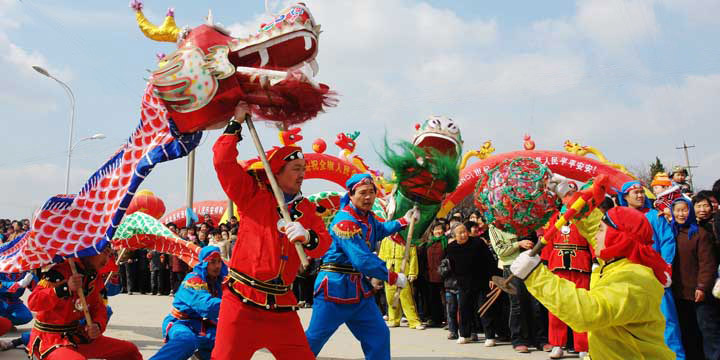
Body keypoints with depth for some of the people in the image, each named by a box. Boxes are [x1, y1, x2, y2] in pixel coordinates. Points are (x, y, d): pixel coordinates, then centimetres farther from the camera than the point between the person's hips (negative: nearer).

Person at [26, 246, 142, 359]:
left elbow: (99, 308, 9)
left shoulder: (95, 278, 6)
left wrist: (98, 325, -12)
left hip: (78, 336, 7)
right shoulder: (61, 271, -18)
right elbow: (33, 303, -26)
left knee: (130, 350, 6)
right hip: (50, 340, -7)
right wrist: (66, 288, -37)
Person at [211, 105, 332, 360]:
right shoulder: (252, 194, 0)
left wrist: (307, 237, -23)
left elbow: (324, 242, 0)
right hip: (242, 303, -4)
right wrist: (236, 123, -3)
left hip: (282, 307, 4)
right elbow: (224, 161, -9)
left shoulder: (305, 208, 12)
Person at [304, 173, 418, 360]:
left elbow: (379, 230, 31)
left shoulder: (367, 216, 7)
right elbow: (363, 260, -28)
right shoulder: (345, 222, -22)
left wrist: (403, 221, 19)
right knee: (315, 338, -2)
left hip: (359, 288, 9)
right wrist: (394, 278, -19)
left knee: (379, 336, 8)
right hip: (335, 288, -8)